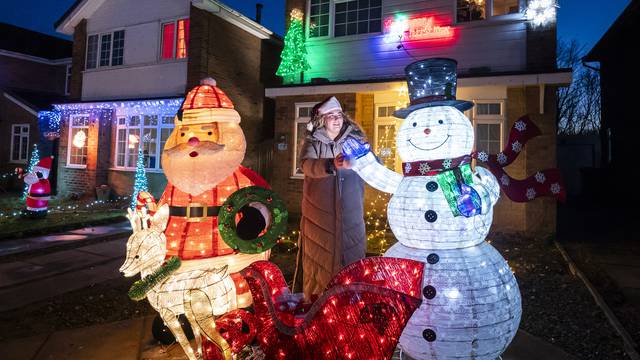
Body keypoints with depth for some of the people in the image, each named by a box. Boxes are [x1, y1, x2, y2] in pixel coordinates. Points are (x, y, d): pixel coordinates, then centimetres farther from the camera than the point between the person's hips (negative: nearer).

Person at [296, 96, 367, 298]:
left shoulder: (354, 140, 7)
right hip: (320, 215, -1)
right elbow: (307, 165, -19)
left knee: (351, 255, 4)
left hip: (350, 213, 2)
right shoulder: (313, 142, 1)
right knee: (320, 258, 3)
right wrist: (332, 164, -37)